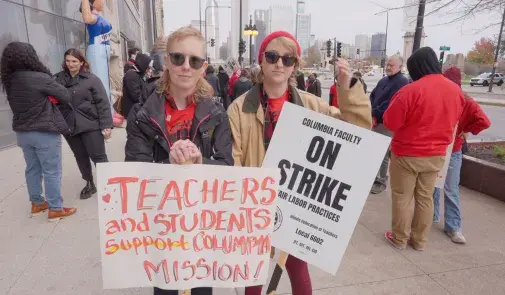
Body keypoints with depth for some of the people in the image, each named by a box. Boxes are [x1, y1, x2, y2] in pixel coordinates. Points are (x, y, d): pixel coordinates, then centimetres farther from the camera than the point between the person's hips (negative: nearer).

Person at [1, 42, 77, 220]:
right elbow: (65, 96, -10)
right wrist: (50, 99, 9)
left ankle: (37, 203, 31)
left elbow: (17, 105, 12)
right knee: (52, 171, 2)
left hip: (22, 132, 7)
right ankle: (55, 209, 9)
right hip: (45, 132, -7)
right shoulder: (39, 78, -19)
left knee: (32, 169, 18)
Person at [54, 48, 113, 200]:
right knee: (81, 158, 14)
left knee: (98, 157, 1)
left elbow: (103, 103, -8)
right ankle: (89, 184, 30)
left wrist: (106, 125, -14)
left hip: (90, 125, -4)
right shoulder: (59, 79, 7)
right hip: (70, 126, 4)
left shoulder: (91, 79, -4)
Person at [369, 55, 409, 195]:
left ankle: (382, 181, 11)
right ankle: (373, 177, 26)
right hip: (375, 121, 8)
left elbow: (391, 103, -18)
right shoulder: (383, 81, 16)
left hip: (387, 123, -8)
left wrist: (375, 113, -13)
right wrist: (372, 115, -1)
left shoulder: (402, 82, -9)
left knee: (383, 154, -1)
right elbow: (372, 96, 15)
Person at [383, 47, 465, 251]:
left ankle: (399, 239, 21)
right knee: (425, 197, 16)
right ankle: (420, 240, 28)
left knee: (402, 197, 9)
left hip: (407, 154, -5)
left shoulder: (411, 90, -20)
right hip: (437, 155, 6)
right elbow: (453, 120, 14)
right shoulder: (456, 90, 0)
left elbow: (390, 123, -14)